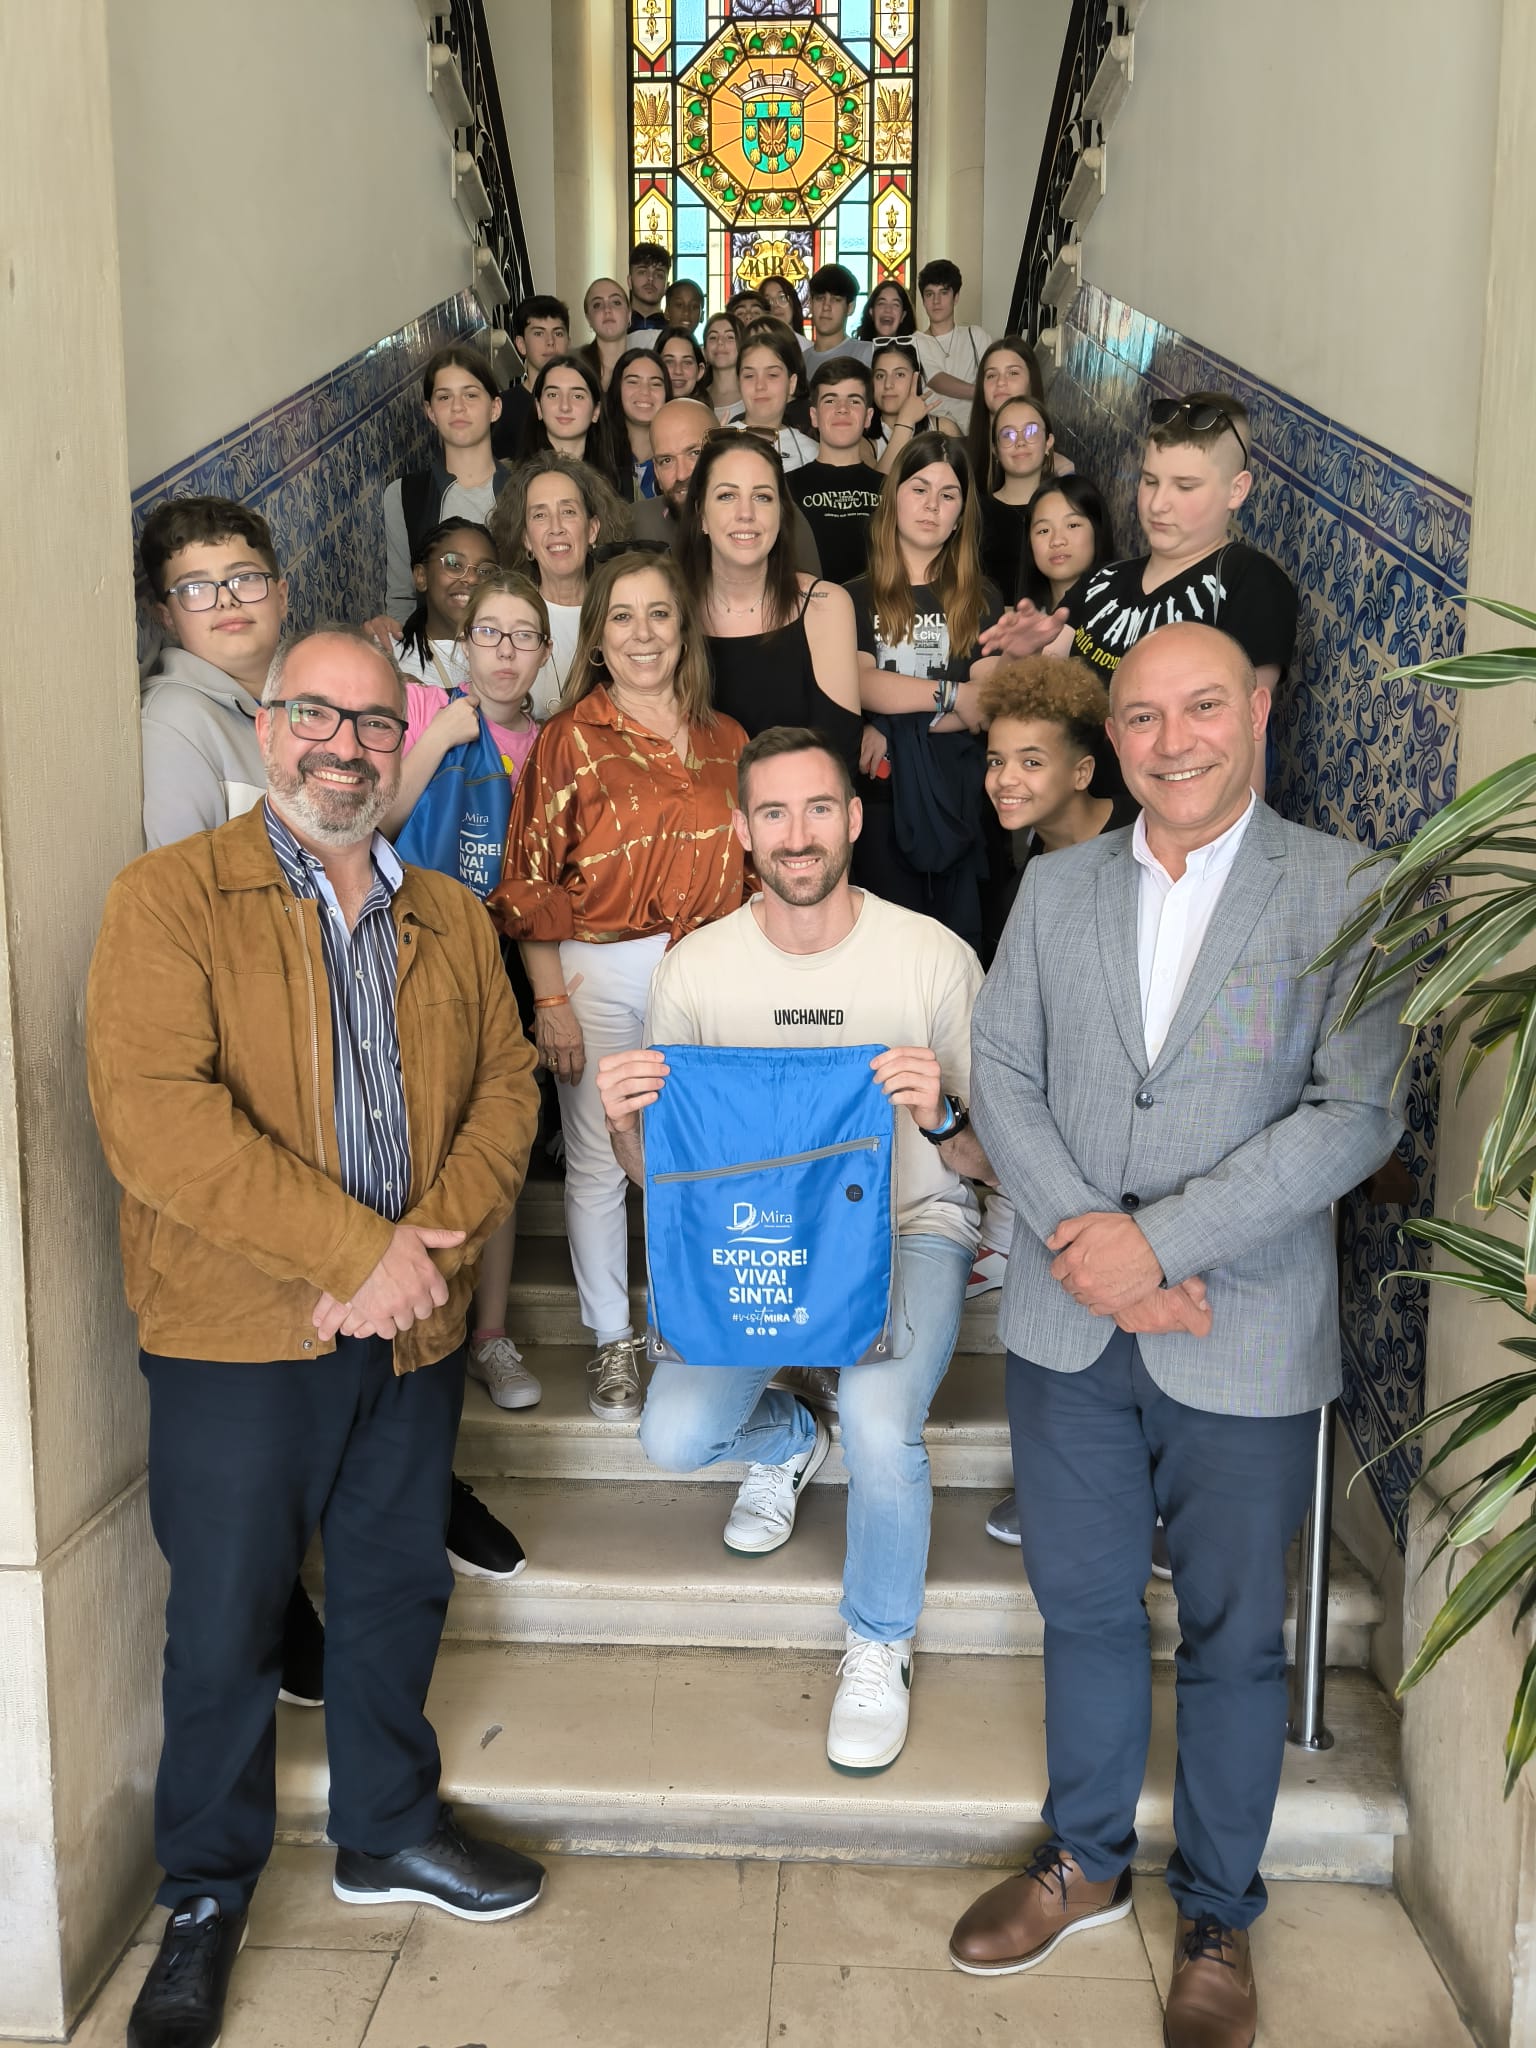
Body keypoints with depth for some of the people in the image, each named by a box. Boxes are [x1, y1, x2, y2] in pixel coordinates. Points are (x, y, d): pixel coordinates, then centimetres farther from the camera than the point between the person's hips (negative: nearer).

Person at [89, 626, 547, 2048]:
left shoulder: (450, 916, 10)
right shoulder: (170, 897, -8)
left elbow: (505, 1084, 5)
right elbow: (153, 1117, -19)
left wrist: (433, 1241, -14)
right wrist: (357, 1249, -21)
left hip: (414, 1329, 5)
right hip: (236, 1337, -4)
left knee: (398, 1592, 18)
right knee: (227, 1622, 8)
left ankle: (388, 1831, 40)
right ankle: (207, 1895, 29)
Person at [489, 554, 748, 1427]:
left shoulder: (725, 740, 8)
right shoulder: (571, 739, -2)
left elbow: (752, 866, 13)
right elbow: (531, 880, -4)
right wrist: (550, 1000, -8)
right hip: (599, 971, -2)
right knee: (598, 1162, 5)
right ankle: (614, 1345, 20)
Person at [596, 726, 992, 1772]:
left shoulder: (935, 957, -11)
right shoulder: (696, 969, -5)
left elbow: (994, 1165, -7)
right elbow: (661, 1174, 2)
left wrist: (942, 1118, -30)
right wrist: (628, 1120, -21)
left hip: (907, 1229, -2)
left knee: (878, 1421, -30)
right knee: (676, 1435, -17)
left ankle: (880, 1644, 2)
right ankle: (789, 1440, 23)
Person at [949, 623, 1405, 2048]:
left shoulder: (1341, 893, -7)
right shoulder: (1055, 886, 5)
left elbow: (1357, 1113, -15)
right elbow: (999, 1071, 1)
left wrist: (1159, 1240, -20)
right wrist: (1083, 1237, -14)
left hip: (1246, 1339, -3)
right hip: (1067, 1325, 3)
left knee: (1234, 1637, 12)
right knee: (1083, 1609, 18)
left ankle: (1216, 1918, 34)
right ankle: (1086, 1864, 40)